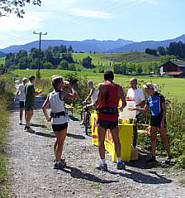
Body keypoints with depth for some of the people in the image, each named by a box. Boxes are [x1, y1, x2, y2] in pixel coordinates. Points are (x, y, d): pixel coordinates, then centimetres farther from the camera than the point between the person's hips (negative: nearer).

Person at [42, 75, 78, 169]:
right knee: (61, 142, 2)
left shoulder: (50, 95, 5)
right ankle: (58, 162, 5)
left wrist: (47, 117, 17)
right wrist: (69, 87, -8)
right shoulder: (62, 93, -14)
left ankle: (58, 159, 31)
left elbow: (44, 107, 8)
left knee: (58, 140, 21)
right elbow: (75, 95, -19)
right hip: (62, 120, -6)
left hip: (54, 120, 7)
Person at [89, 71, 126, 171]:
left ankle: (103, 163, 9)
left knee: (101, 141, 7)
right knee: (116, 140, 16)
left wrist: (94, 106, 7)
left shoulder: (102, 86, -4)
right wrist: (121, 108, 25)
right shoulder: (119, 87, 6)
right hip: (114, 117, 3)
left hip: (103, 116, -3)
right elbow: (124, 103, 3)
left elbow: (98, 101, -14)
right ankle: (119, 162, 20)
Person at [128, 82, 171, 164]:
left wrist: (162, 121, -16)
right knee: (153, 138, 7)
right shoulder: (149, 99, 8)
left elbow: (164, 109, -12)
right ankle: (153, 156, 14)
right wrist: (135, 108, 5)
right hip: (153, 119, 7)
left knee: (164, 138, -1)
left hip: (160, 119, -7)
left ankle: (169, 156, 11)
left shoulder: (160, 97, -12)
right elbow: (145, 110, 16)